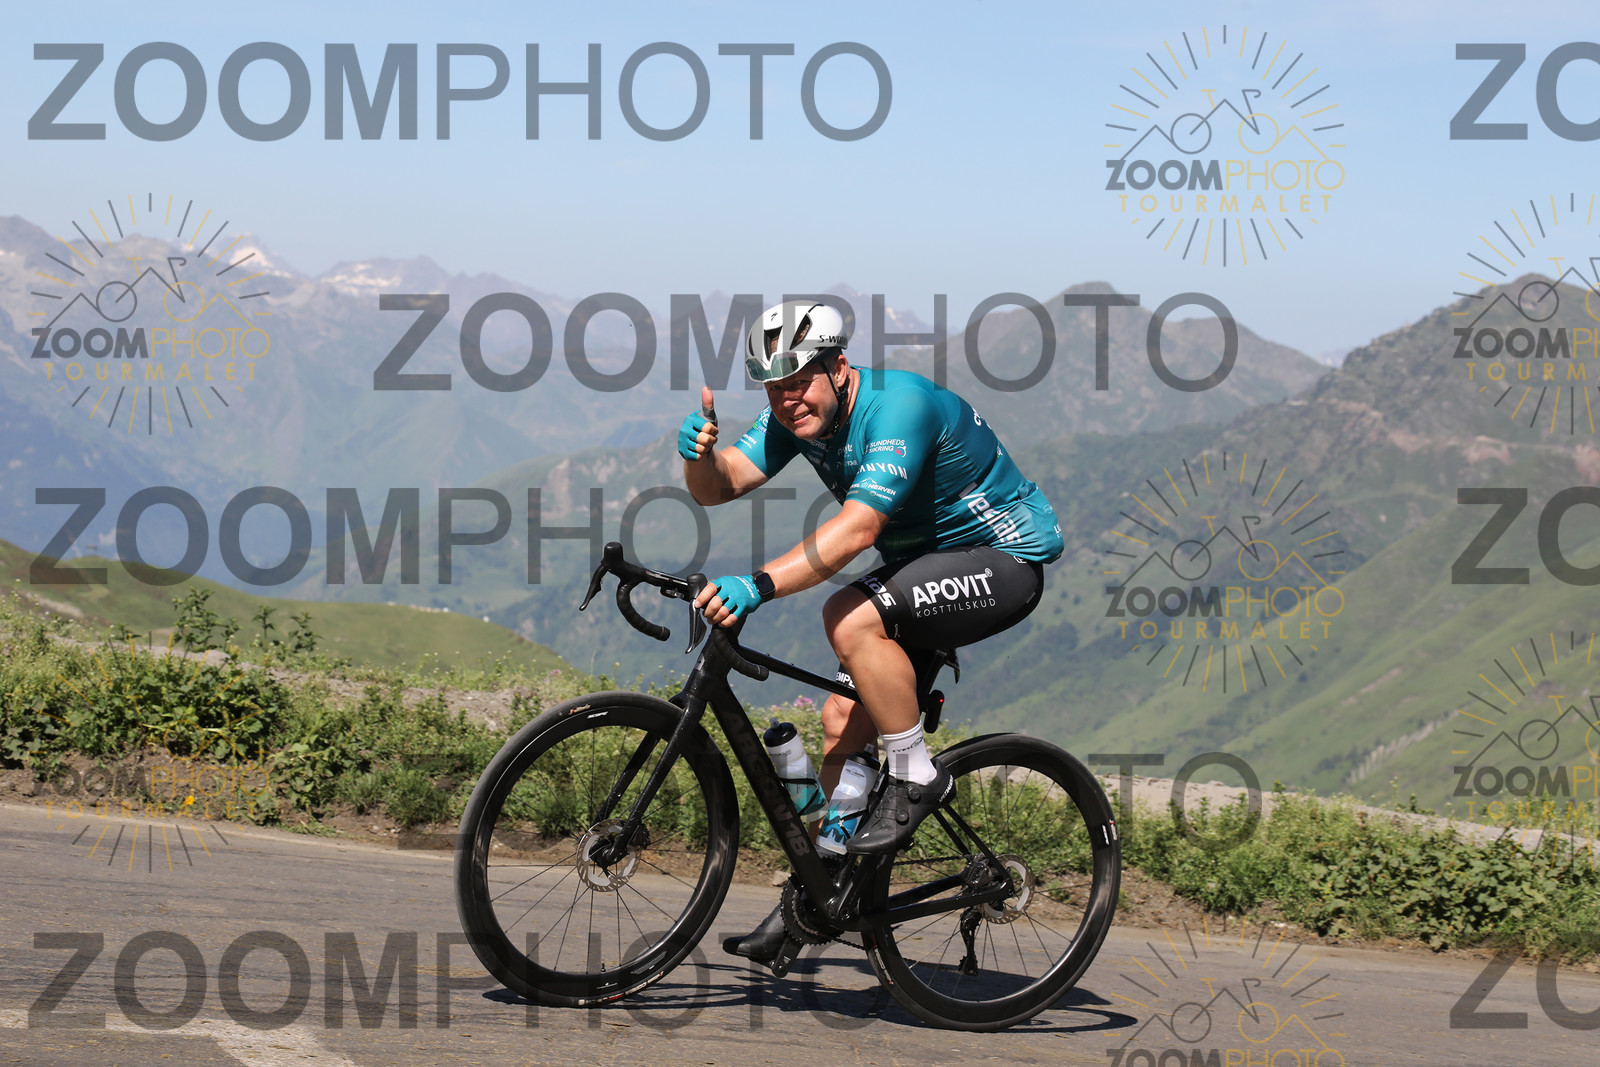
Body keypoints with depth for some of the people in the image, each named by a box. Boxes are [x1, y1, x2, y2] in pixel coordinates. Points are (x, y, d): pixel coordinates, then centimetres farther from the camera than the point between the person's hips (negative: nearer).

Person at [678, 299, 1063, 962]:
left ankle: (915, 775, -14)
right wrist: (700, 451, -33)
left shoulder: (898, 407, -29)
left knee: (850, 618, -30)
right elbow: (719, 487, -9)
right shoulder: (796, 413, -4)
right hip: (925, 560, 8)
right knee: (842, 725, 0)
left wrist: (757, 586, -49)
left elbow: (856, 529, -39)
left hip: (1004, 560, -8)